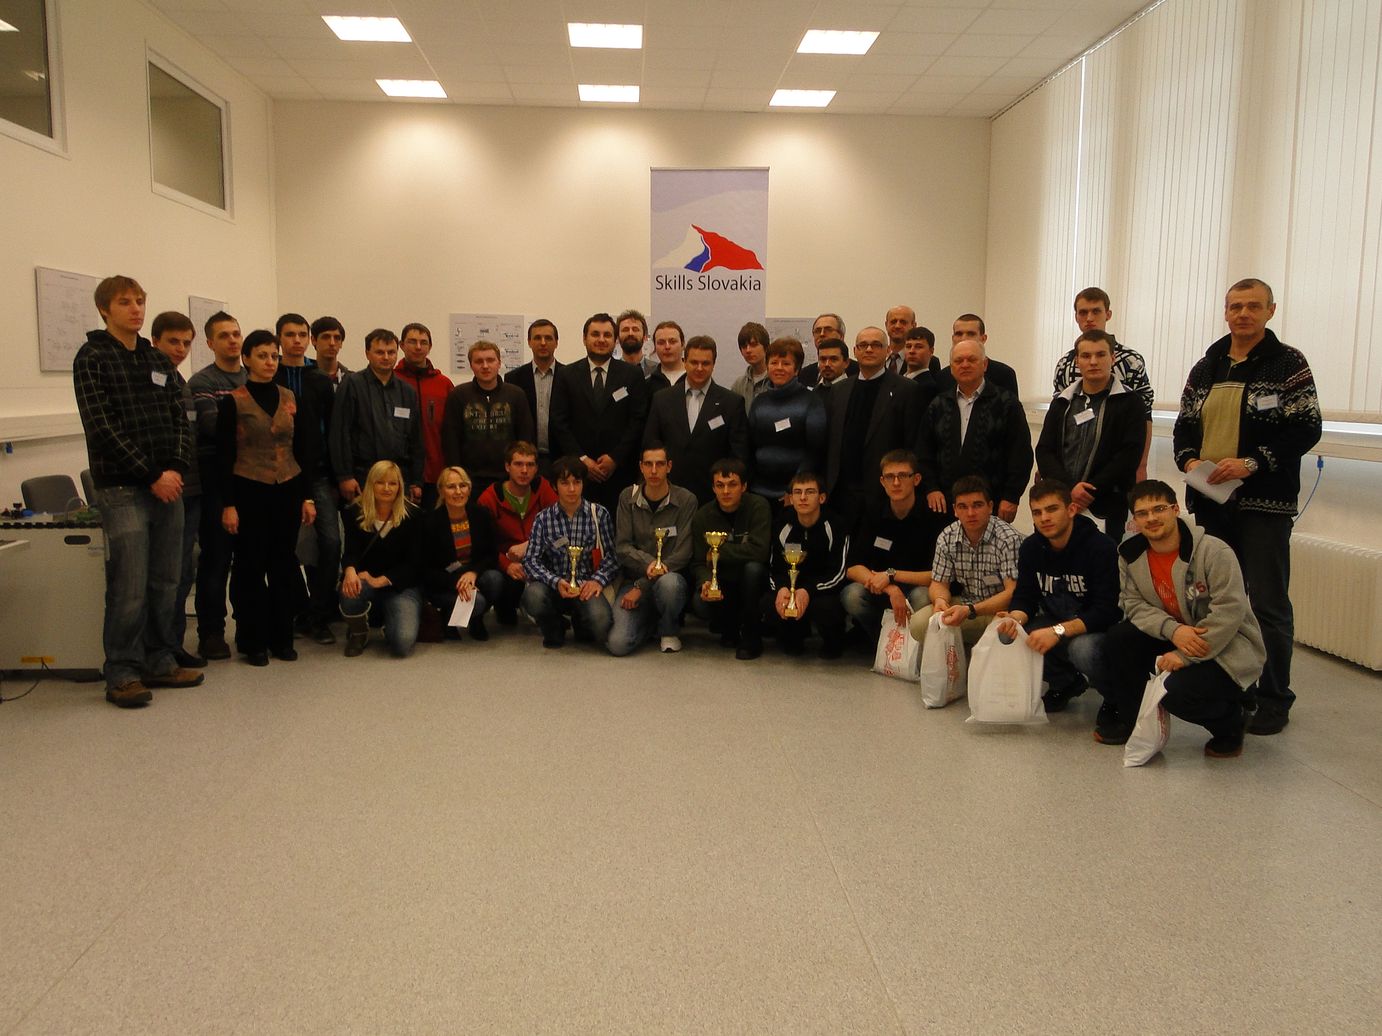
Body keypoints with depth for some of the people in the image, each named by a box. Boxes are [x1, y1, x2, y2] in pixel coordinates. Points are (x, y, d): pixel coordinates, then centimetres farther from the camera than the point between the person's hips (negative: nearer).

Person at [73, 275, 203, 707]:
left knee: (164, 584, 9)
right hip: (122, 489, -5)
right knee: (129, 587, -6)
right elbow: (103, 428, -10)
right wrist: (152, 475, -13)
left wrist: (176, 469, -6)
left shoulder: (158, 360, 16)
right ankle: (122, 675, 5)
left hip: (168, 485, 6)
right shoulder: (92, 359, -1)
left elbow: (180, 420, 11)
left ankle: (160, 662, 19)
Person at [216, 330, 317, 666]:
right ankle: (252, 641, 14)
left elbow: (302, 450, 10)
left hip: (287, 491, 4)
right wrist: (228, 504, -10)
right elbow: (224, 456, -5)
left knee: (284, 564, 7)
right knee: (251, 566, 3)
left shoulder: (289, 398, 8)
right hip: (249, 493, -4)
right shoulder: (233, 401, -3)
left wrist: (307, 496, 6)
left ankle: (282, 637, 19)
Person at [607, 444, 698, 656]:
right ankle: (650, 622, 15)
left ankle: (669, 630, -6)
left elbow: (683, 554, -10)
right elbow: (621, 547, -1)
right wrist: (648, 562, -23)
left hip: (671, 577, -1)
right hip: (634, 579, 2)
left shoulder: (686, 500, -6)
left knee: (668, 582, -40)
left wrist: (642, 586, -13)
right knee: (618, 644, -21)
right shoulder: (628, 498, 3)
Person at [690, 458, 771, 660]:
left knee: (752, 567, -35)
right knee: (699, 602, -29)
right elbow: (698, 563, -6)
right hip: (722, 584, 2)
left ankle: (752, 636, -15)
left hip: (753, 583, -2)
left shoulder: (758, 506, -14)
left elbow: (759, 551, -27)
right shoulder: (702, 517, -4)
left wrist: (718, 551, -16)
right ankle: (729, 628, 8)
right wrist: (704, 583, -29)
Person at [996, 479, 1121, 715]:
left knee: (1082, 648, -38)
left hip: (1098, 629, -6)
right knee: (1012, 636, -20)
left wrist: (1059, 631, -37)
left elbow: (1106, 610, -26)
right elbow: (1024, 597, -1)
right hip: (1056, 623, 6)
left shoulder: (1101, 548, -20)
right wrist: (1015, 619, -26)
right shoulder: (1031, 548, -1)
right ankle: (1067, 683, 6)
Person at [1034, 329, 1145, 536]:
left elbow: (1129, 455, -6)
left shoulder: (1129, 402, 3)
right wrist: (1069, 487, -11)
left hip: (1106, 510, -3)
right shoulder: (1062, 403, 14)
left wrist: (1089, 493, -13)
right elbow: (1044, 450, 6)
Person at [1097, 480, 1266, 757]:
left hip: (1228, 647, -6)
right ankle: (1129, 719, 7)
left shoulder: (1213, 551, -21)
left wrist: (1184, 656, -25)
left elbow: (1230, 612, -24)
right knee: (1119, 639, -14)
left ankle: (1231, 720, 6)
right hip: (1174, 638, 6)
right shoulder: (1130, 554, -3)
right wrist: (1172, 630, -25)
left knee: (1178, 691, -29)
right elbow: (1134, 604, -5)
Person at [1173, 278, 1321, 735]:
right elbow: (1184, 426, 16)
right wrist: (1189, 459, -5)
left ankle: (1273, 699, 9)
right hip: (1211, 500, 6)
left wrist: (1251, 463, -20)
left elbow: (1306, 430, -10)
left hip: (1264, 504, -6)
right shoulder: (1206, 367, 14)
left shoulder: (1288, 363, -4)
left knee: (1268, 604, -2)